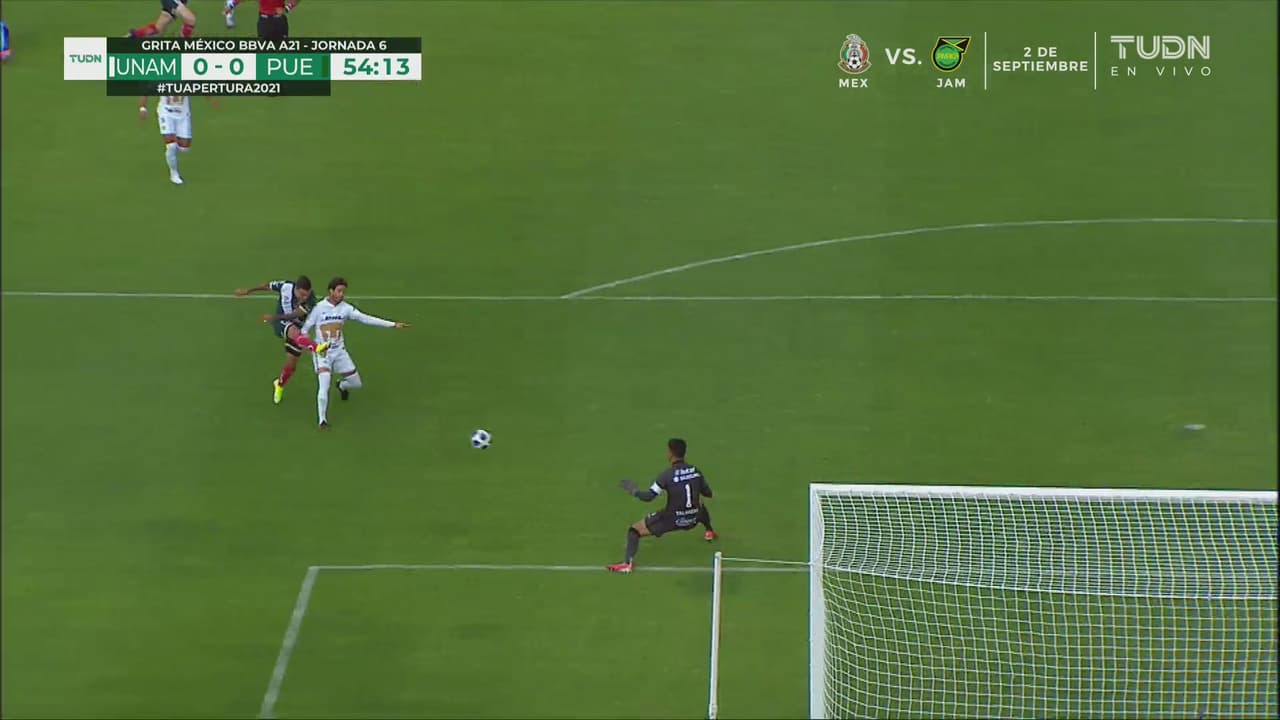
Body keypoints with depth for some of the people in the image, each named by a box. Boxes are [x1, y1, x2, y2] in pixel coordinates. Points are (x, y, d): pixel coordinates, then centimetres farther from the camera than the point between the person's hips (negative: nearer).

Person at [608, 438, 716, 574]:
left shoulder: (667, 475, -19)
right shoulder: (695, 471, -5)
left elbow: (647, 496, -20)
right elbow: (708, 493, 8)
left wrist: (633, 490, -1)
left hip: (672, 520, -5)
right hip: (692, 519, 5)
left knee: (634, 531, 3)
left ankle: (627, 563, -14)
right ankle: (710, 532, 59)